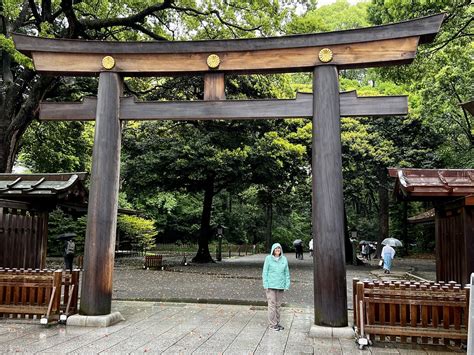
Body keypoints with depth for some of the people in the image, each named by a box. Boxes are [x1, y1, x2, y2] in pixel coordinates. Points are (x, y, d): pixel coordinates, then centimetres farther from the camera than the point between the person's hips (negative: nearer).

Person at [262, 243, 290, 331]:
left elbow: (286, 273, 9)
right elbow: (265, 272, -3)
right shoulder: (268, 258, -4)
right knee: (272, 304, -3)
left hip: (280, 286, 4)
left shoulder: (284, 259, 5)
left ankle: (277, 322, 22)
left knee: (278, 305, 11)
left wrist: (287, 284, 3)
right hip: (271, 286, -4)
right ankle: (272, 324, 4)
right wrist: (265, 284, -8)